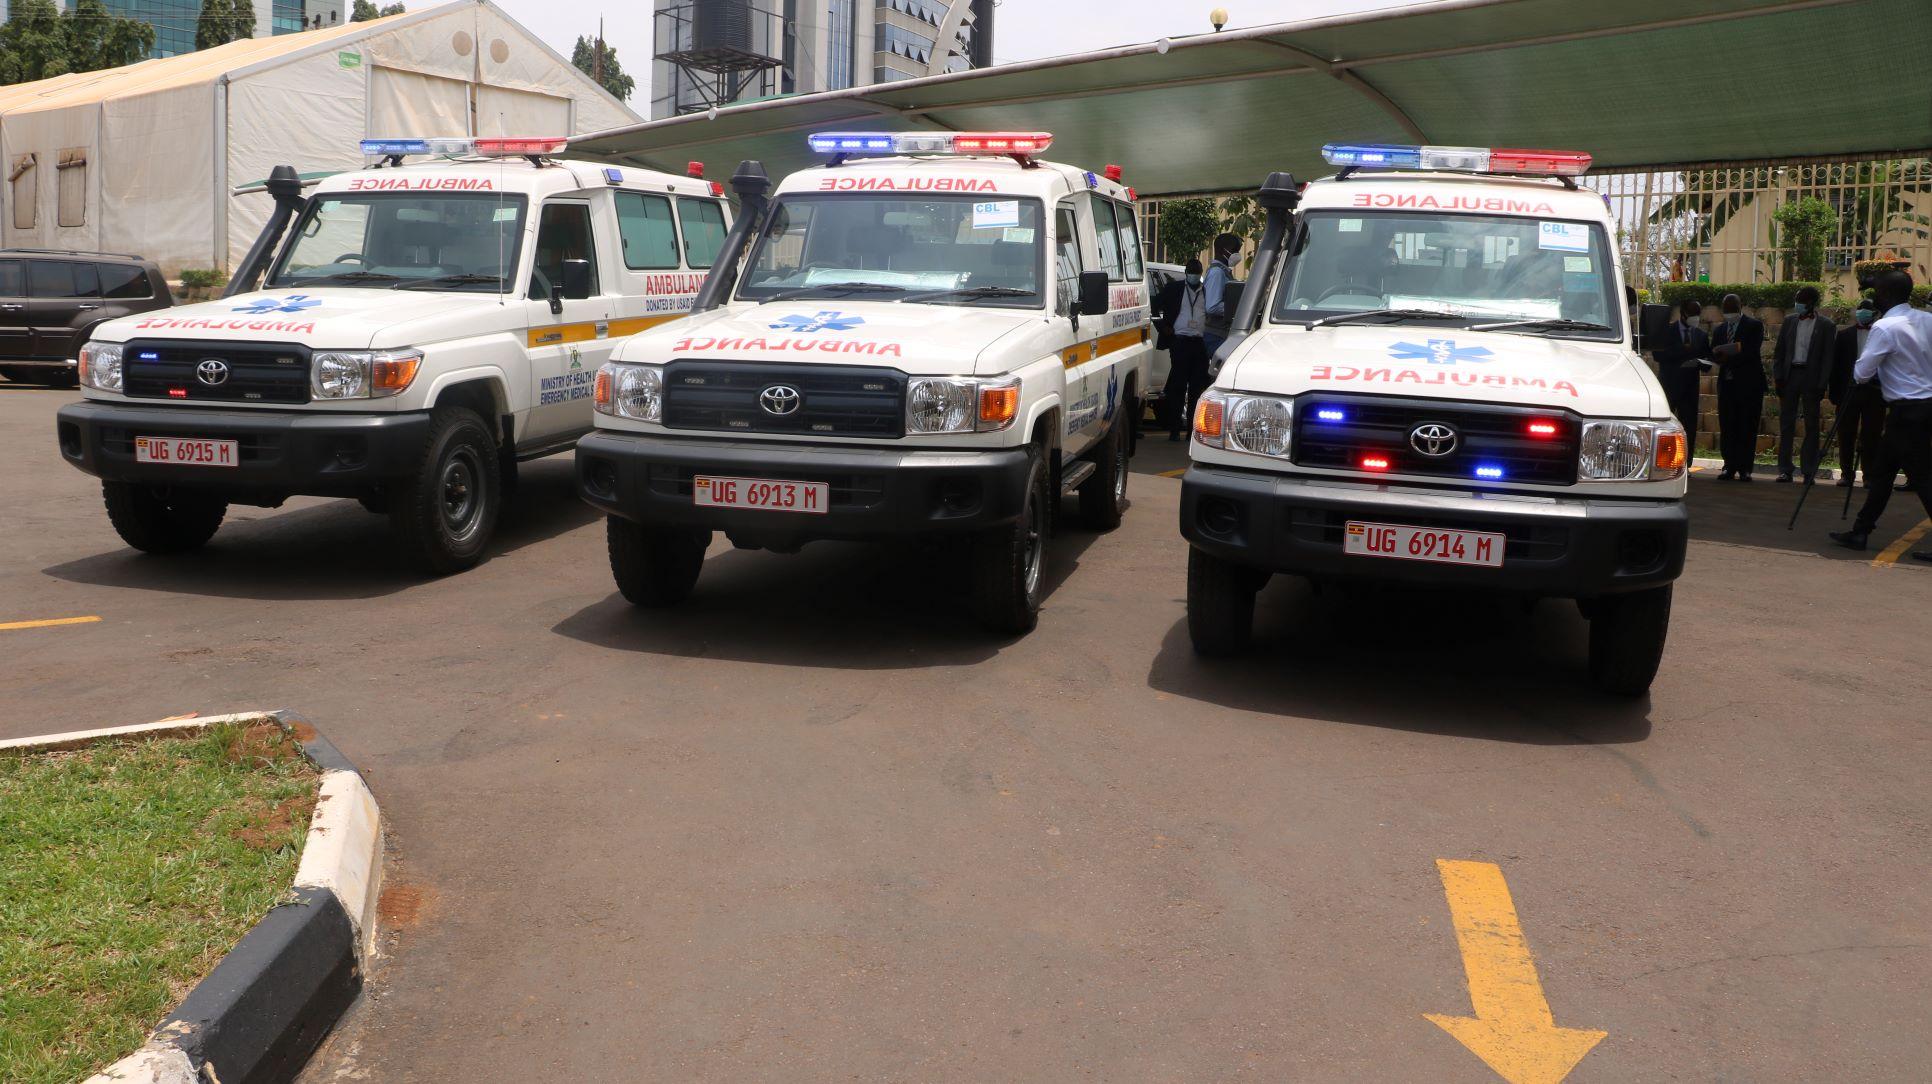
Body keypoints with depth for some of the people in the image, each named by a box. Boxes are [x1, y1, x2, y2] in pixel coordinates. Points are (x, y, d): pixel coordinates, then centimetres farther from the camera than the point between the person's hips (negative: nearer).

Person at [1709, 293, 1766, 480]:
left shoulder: (1754, 326, 3)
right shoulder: (1718, 329, 18)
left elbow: (1752, 351, -10)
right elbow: (1713, 355, 11)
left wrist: (1729, 357, -14)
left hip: (1749, 383, -4)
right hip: (1726, 382, 4)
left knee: (1747, 427, -4)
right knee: (1727, 427, 1)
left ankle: (1745, 468, -2)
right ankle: (1729, 467, 6)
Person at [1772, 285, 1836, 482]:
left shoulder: (1825, 326, -1)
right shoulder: (1789, 321, 9)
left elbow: (1827, 358, -3)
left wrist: (1821, 386, -10)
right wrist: (1777, 377, 0)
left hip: (1811, 378, -3)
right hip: (1790, 375, 3)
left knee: (1811, 426, 3)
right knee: (1786, 424, 3)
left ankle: (1809, 472, 7)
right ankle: (1784, 469, 7)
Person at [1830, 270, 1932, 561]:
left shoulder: (1884, 328, -15)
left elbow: (1861, 373, -15)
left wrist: (1858, 370, 8)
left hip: (1907, 410, -8)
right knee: (1882, 469, 15)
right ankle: (1860, 531, 21)